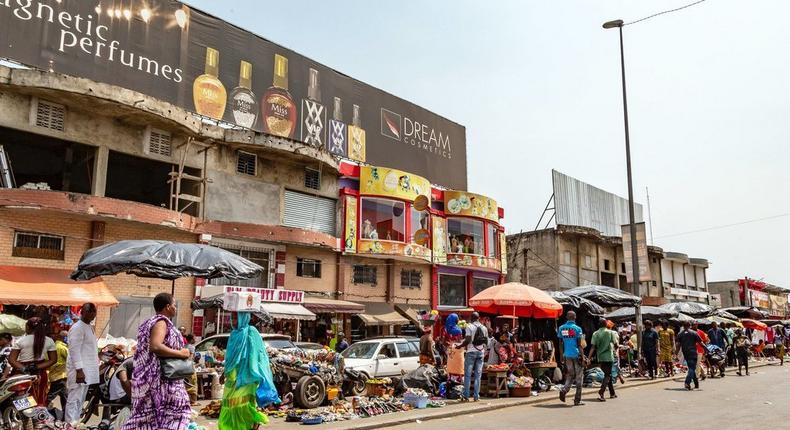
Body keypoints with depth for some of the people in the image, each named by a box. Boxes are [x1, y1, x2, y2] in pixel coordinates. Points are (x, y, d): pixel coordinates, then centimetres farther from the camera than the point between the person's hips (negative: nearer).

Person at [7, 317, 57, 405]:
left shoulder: (21, 341, -7)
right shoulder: (49, 341, 0)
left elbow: (11, 360, -11)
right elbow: (53, 360, 0)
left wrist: (23, 368, -12)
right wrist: (37, 367, -4)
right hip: (40, 374, 3)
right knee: (41, 402, 9)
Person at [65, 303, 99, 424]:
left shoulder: (89, 327, 16)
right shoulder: (77, 328, -13)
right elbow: (74, 350, -20)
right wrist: (79, 370, -24)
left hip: (87, 370, 10)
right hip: (79, 370, -10)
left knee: (80, 400, 14)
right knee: (74, 400, -8)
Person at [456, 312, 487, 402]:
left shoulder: (469, 327, -8)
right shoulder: (484, 328, 7)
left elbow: (467, 340, -16)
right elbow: (486, 341, 10)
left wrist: (460, 346, -3)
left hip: (471, 351, -4)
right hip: (481, 352, 4)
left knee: (468, 374, 3)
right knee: (478, 375, 7)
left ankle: (466, 395, 3)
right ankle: (476, 396, 6)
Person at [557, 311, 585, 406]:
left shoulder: (561, 328, 5)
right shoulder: (577, 328, -8)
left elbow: (560, 344, 8)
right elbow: (579, 345, -8)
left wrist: (561, 355, 15)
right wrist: (582, 357, -3)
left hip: (567, 355, 4)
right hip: (576, 355, -4)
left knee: (570, 375, 16)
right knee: (579, 377, 6)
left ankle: (564, 389, -11)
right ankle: (577, 400, 8)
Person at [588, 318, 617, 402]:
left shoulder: (595, 334, 0)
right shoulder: (610, 332, -5)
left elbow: (593, 347, -6)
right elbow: (615, 343, -1)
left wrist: (589, 357, -6)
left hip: (600, 357, 3)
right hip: (608, 357, -3)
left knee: (607, 374, 18)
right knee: (607, 375, -3)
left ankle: (612, 393, 28)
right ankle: (601, 392, -22)